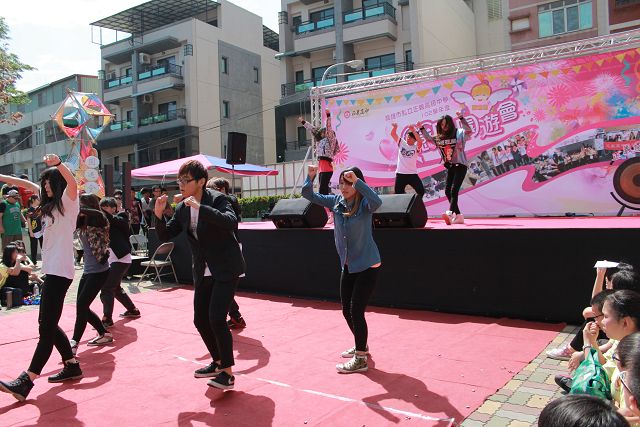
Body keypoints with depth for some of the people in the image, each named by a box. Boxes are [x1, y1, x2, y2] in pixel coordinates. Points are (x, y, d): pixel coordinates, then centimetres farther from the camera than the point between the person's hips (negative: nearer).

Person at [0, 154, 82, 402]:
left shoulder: (68, 200, -6)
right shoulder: (51, 203, 19)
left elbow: (72, 182, -28)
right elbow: (28, 184, 33)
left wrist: (58, 164, -46)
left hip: (60, 270, -10)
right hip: (51, 269, 10)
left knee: (46, 327, -9)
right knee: (48, 325, 13)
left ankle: (25, 382, -10)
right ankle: (72, 366, 22)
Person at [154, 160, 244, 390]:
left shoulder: (217, 199, -14)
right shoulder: (182, 209, 5)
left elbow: (231, 222, -32)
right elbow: (165, 235, 9)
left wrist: (200, 207, -36)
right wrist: (158, 214, -8)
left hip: (226, 269, -7)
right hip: (203, 272, 7)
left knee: (216, 318, -14)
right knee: (200, 320, 11)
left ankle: (227, 372, 2)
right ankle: (218, 362, 32)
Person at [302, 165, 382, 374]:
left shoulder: (364, 204, -17)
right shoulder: (336, 201, -1)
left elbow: (377, 202, -41)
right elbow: (309, 195, 4)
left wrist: (357, 181, -43)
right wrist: (311, 177, -12)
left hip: (367, 266, -7)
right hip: (348, 266, 7)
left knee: (356, 310, -6)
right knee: (347, 311, 15)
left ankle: (360, 359, 8)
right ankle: (361, 346, 38)